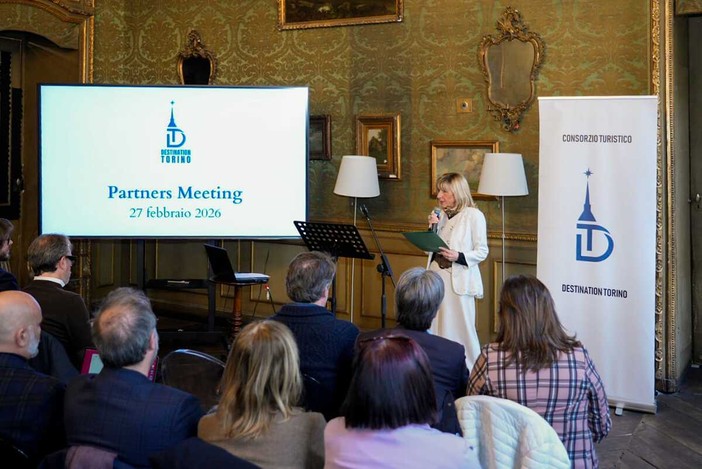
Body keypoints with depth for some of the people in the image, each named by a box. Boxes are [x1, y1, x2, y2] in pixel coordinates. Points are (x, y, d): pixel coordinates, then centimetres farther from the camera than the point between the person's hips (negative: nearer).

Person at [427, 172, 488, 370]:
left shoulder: (474, 216, -6)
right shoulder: (441, 215, 13)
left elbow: (482, 251, -8)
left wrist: (459, 257, -22)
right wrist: (432, 228, 0)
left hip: (459, 279, -6)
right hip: (437, 275, 7)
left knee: (461, 328, -3)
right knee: (437, 325, 9)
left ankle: (470, 371, 7)